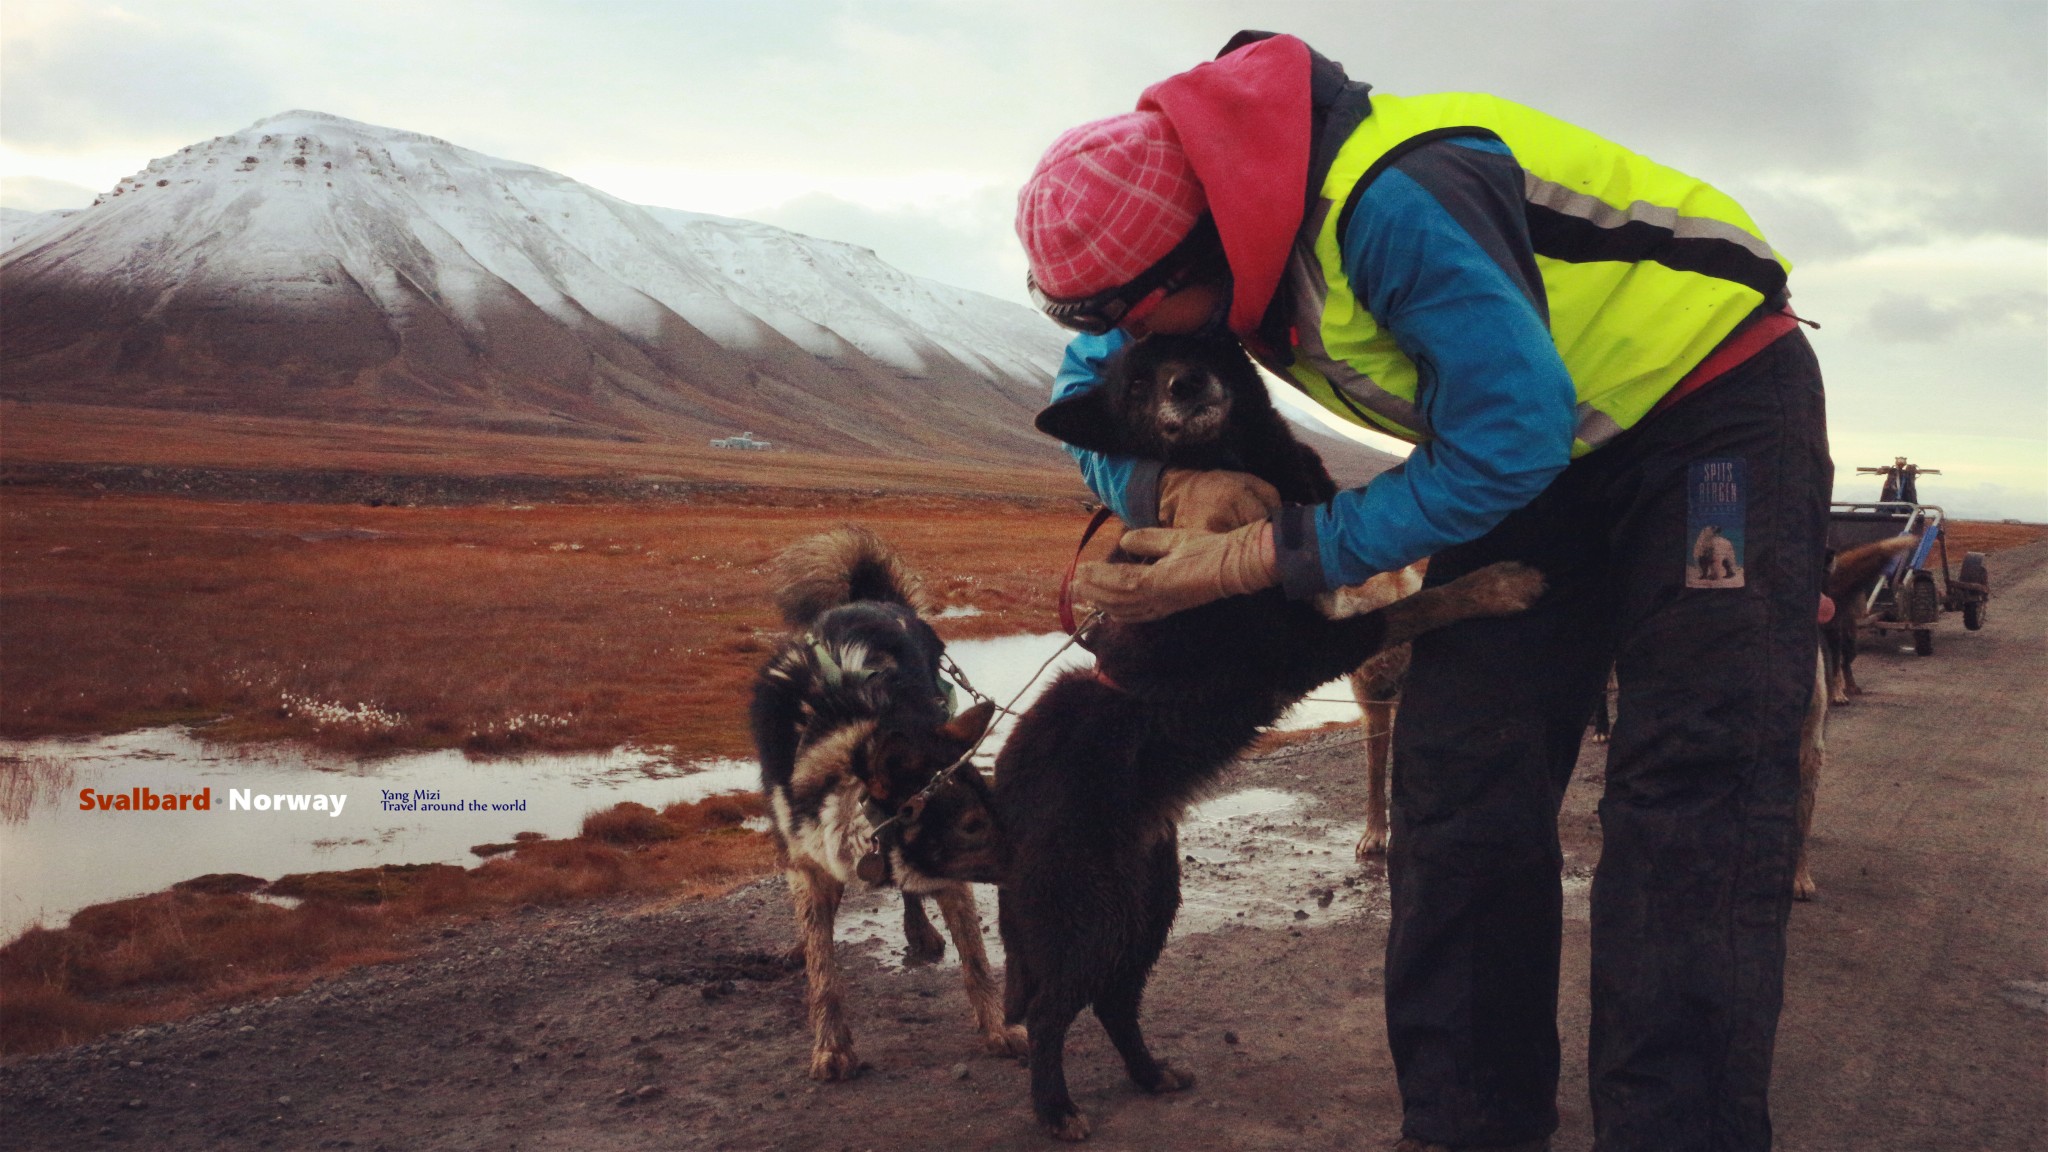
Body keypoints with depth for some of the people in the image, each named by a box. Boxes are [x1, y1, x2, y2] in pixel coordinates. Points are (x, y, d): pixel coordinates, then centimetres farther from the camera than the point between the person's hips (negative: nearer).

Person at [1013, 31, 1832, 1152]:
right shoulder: (1218, 232, -9)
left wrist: (1266, 557, -29)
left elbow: (1507, 443, -30)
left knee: (1689, 790, -18)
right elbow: (1086, 402, 1)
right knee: (1460, 775, -2)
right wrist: (1174, 485, -23)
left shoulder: (1392, 199, -35)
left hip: (1713, 393, -7)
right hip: (1550, 453, 7)